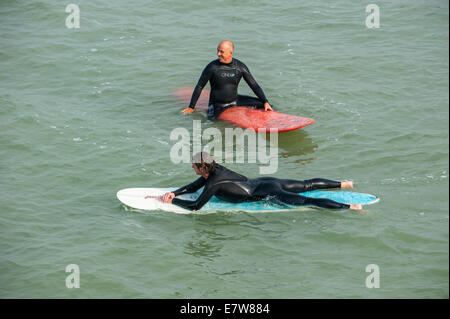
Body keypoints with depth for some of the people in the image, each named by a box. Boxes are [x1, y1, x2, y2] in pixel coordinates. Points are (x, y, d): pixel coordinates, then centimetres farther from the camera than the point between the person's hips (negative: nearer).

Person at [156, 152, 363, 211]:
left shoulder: (214, 183, -21)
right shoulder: (214, 170, 5)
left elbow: (196, 206, -22)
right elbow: (193, 187, 19)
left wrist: (172, 201, -14)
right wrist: (174, 193, 8)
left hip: (267, 193, -9)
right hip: (265, 182, 9)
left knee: (306, 201, -12)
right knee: (306, 185, 22)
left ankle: (350, 207, -16)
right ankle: (342, 185, 32)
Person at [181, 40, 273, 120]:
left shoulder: (240, 67, -7)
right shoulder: (212, 67, -15)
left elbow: (254, 85, -3)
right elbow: (199, 86, -7)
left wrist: (265, 102, -13)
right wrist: (191, 107, -5)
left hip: (235, 100, 2)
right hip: (217, 105, -2)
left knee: (261, 104, -5)